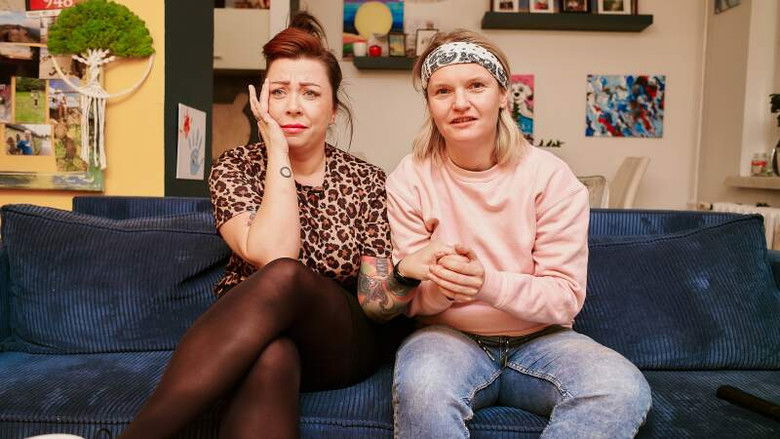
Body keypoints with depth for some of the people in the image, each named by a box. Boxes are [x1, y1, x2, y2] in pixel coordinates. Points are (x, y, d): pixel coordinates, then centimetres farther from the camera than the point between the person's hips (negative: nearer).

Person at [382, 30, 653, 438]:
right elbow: (410, 299, -2)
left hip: (539, 338, 2)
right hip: (449, 335, -1)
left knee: (623, 390, -27)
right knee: (420, 387, -36)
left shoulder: (551, 178, -7)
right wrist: (441, 288, -27)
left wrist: (488, 283, -29)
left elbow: (566, 297, -10)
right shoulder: (410, 179, -5)